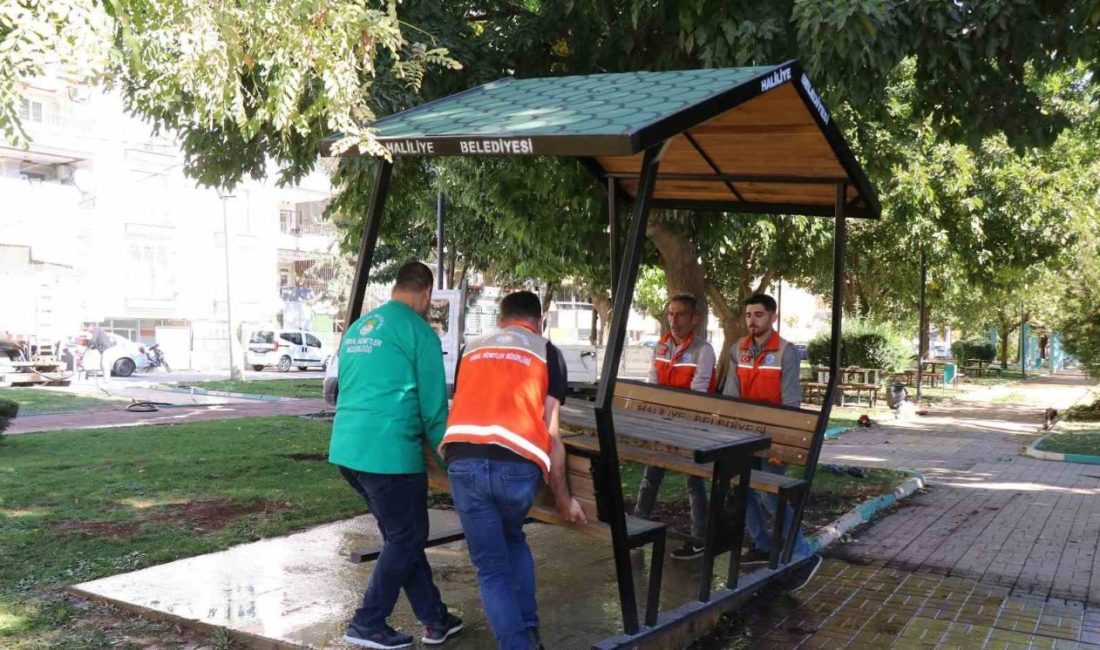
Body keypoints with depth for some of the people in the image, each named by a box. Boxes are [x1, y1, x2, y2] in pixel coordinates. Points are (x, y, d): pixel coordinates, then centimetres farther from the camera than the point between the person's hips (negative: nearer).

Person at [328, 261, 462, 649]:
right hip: (388, 452, -8)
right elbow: (433, 405, -7)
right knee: (406, 539, 8)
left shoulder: (358, 327, 17)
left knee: (401, 535, 17)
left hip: (346, 449, 8)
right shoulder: (419, 332, -7)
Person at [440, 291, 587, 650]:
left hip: (463, 461, 1)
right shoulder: (547, 352, 18)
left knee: (491, 567, 15)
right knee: (513, 539, 29)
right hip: (517, 465, -1)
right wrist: (562, 497, 21)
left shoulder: (471, 348, 27)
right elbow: (550, 433, 12)